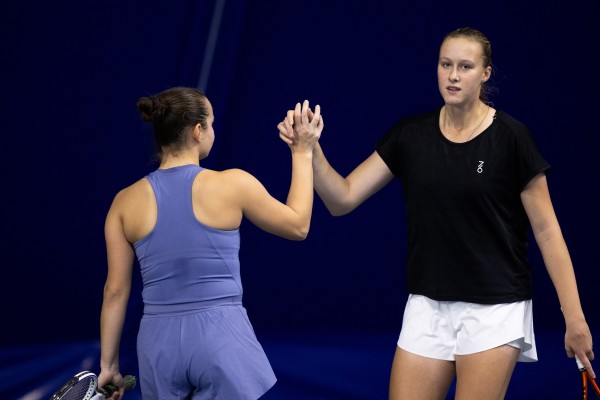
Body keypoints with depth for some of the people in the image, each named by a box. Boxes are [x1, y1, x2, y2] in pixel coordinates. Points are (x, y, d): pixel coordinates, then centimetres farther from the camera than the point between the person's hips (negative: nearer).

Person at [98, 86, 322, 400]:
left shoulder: (126, 202, 2)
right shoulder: (232, 184, -5)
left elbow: (115, 291, 4)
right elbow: (298, 226, 10)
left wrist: (108, 364, 12)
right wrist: (302, 153, 19)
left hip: (158, 342, 3)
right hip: (222, 337, -3)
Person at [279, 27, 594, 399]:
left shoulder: (511, 137, -9)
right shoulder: (411, 134, 2)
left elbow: (546, 229, -6)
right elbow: (343, 198, -1)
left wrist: (575, 317, -10)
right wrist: (310, 150, -19)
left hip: (493, 308, -4)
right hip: (428, 306, 4)